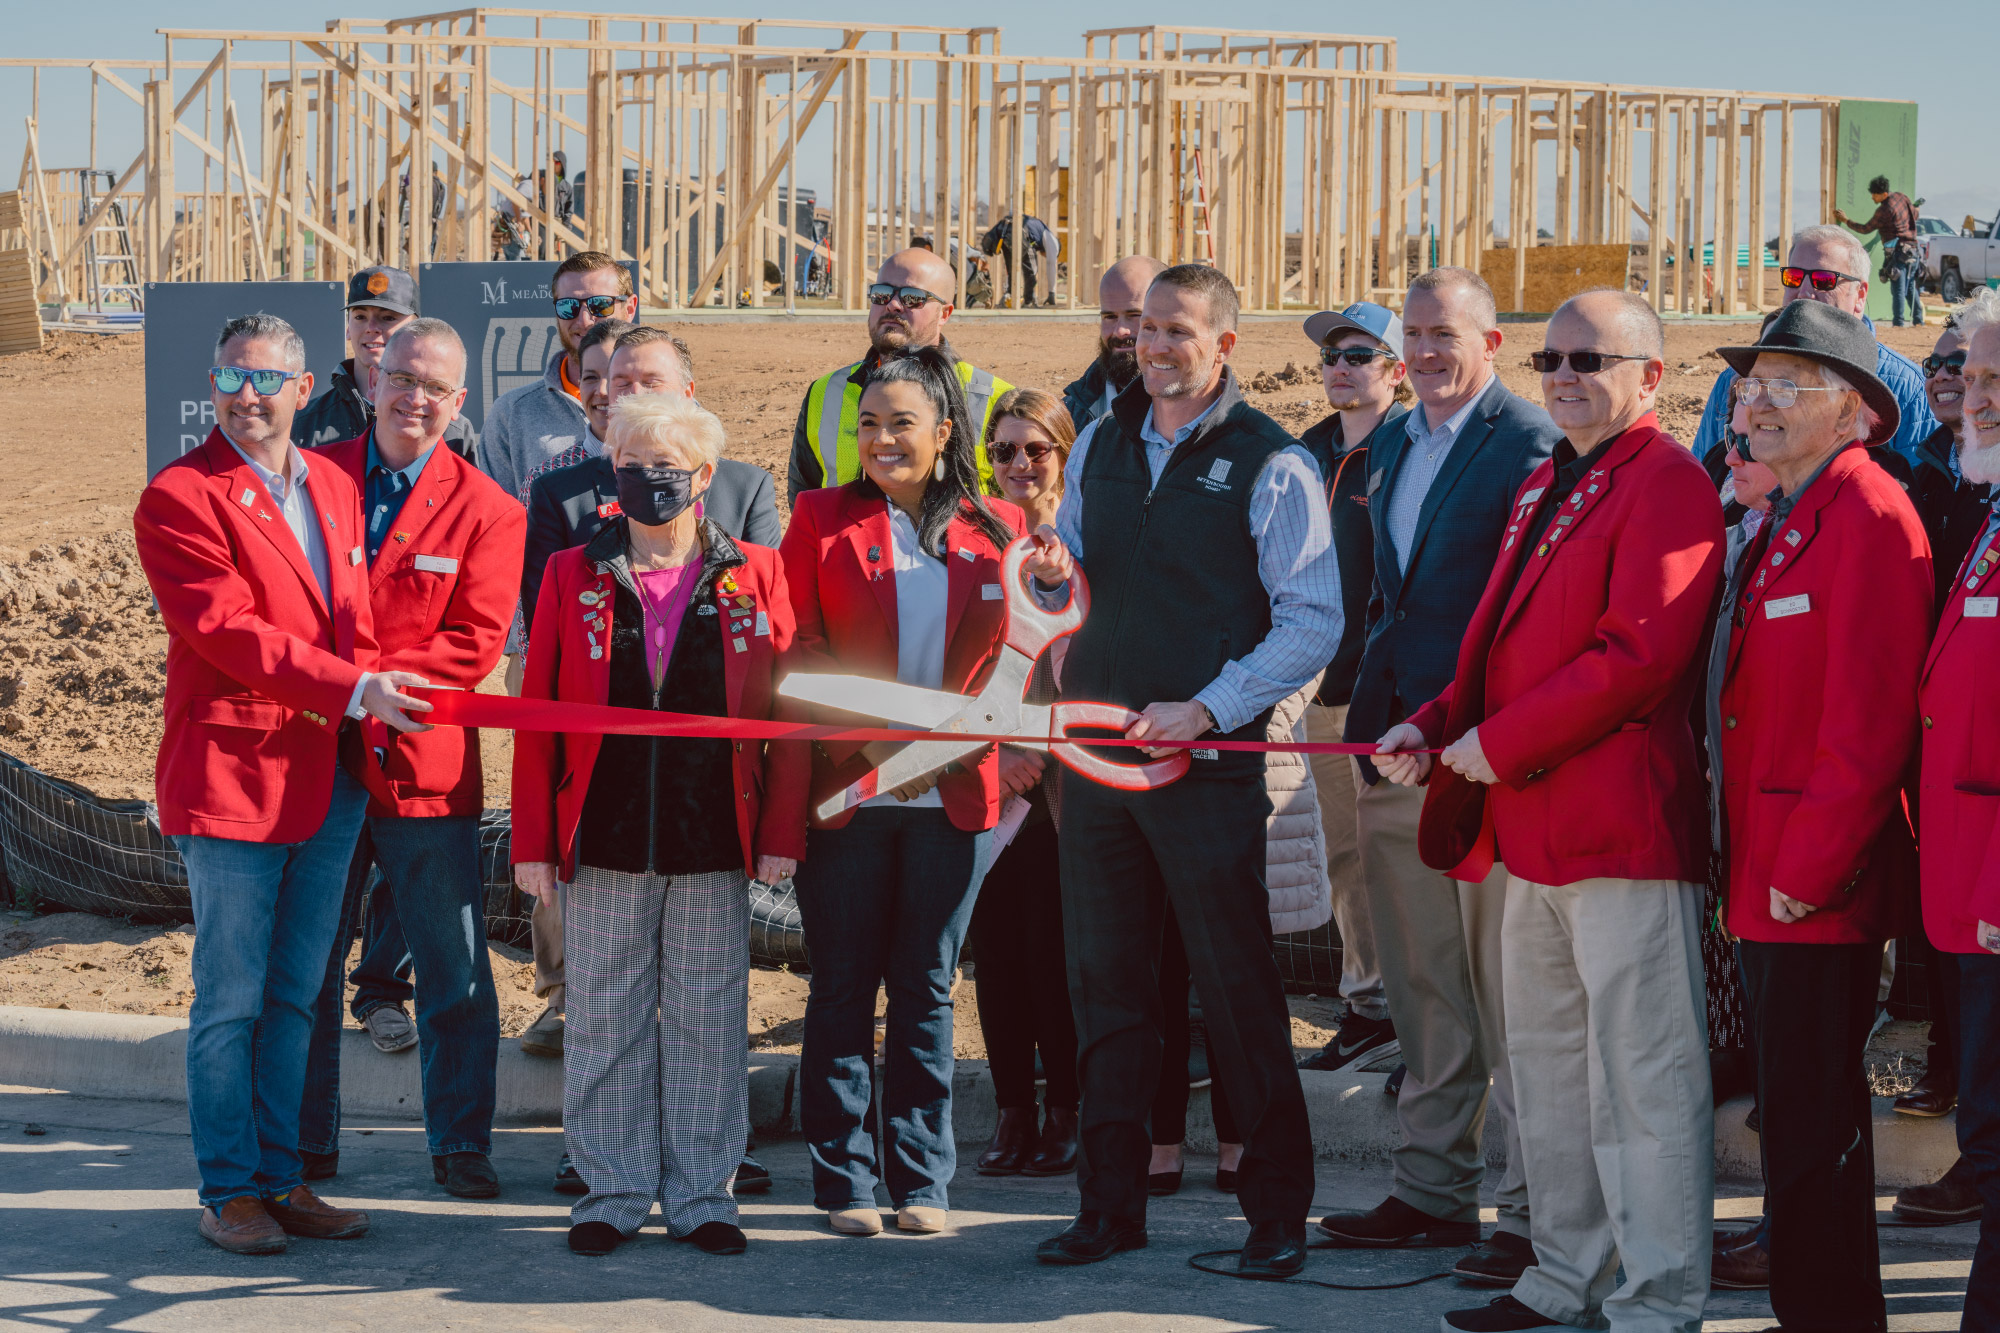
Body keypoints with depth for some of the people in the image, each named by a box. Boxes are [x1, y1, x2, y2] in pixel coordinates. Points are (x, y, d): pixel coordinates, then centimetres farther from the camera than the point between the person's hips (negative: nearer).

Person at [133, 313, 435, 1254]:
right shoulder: (180, 498, -9)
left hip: (331, 777, 6)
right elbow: (228, 630, -17)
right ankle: (229, 1194, 8)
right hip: (231, 777, -6)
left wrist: (381, 697, 9)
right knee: (231, 1001, 0)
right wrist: (355, 689, -21)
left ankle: (280, 1179, 18)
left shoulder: (334, 488, 13)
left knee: (293, 998, 11)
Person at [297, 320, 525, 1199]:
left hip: (423, 764, -1)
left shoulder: (487, 511, 1)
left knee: (455, 972, 2)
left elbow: (475, 641, -6)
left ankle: (460, 1148, 14)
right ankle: (307, 1146, 21)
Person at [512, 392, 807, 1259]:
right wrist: (532, 842, 0)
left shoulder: (754, 578, 3)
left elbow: (788, 713, 3)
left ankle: (702, 1195, 15)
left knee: (708, 1022, 5)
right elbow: (537, 716, 5)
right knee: (605, 1022, 5)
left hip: (714, 849, 0)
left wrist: (780, 833, -4)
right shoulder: (573, 577, 5)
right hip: (603, 846, 1)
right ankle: (613, 1193, 16)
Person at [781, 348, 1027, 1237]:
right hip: (844, 790, -1)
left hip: (951, 794, 1)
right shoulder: (822, 519, 5)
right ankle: (843, 1181, 11)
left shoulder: (996, 530, 8)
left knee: (927, 989, 6)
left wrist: (958, 733, -12)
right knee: (843, 988, 3)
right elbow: (797, 647, -1)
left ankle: (923, 1181, 13)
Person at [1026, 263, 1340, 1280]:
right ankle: (1111, 1203, 18)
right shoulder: (1098, 447, 13)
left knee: (1238, 988, -2)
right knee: (1103, 981, 9)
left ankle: (1277, 1211, 7)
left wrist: (1205, 710, -17)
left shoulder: (1272, 465, -5)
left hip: (1209, 760, -5)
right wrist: (1058, 576, -2)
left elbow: (1313, 620, -9)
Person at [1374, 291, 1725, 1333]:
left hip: (1624, 826, -10)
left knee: (1641, 1078, -5)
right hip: (1535, 824, 10)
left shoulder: (1666, 483, -11)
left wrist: (1500, 742, -17)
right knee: (1546, 1062, 17)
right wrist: (1436, 726, 6)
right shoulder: (1545, 486, 19)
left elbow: (1639, 650, -20)